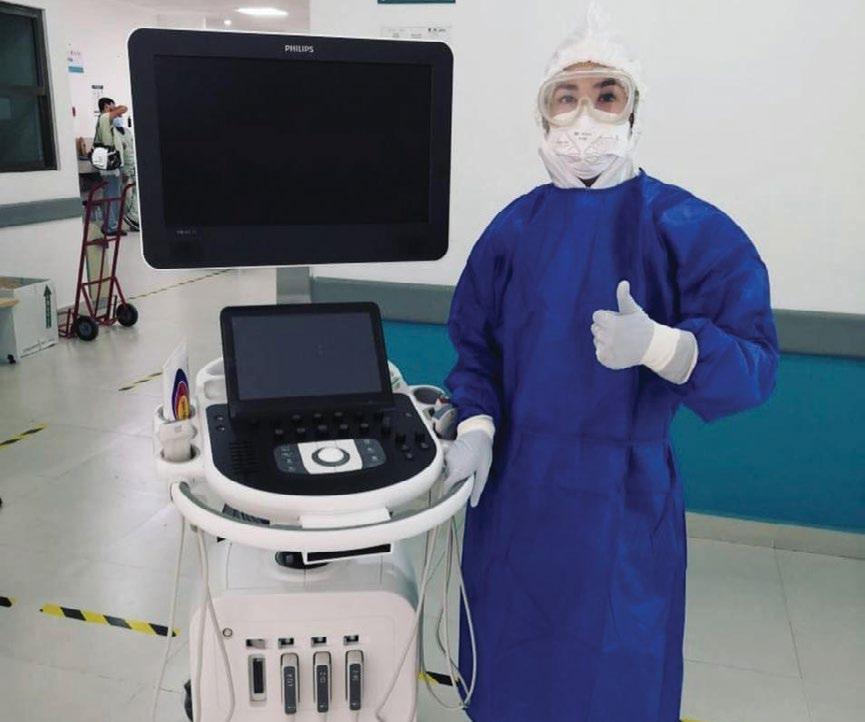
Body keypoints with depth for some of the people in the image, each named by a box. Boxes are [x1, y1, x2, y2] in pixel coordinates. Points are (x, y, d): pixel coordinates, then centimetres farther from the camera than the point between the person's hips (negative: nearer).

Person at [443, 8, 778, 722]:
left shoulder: (691, 230, -9)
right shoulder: (516, 228, 2)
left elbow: (754, 364, -13)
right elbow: (475, 347, 8)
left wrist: (654, 344, -31)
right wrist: (477, 429, -8)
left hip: (623, 500, -2)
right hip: (515, 491, 3)